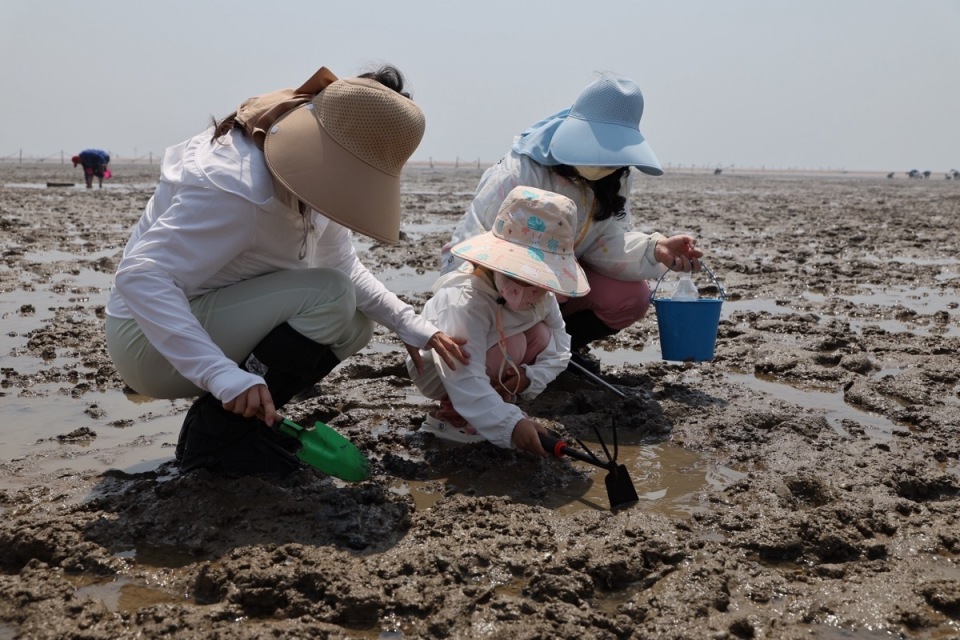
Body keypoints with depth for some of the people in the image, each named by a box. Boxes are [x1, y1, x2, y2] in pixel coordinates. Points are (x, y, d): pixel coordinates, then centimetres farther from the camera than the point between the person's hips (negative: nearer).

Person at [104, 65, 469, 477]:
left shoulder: (311, 177, -3)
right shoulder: (235, 187, -30)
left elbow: (344, 267, 5)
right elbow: (141, 277, -35)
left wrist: (409, 325, -8)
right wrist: (223, 375, -43)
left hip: (218, 316, 9)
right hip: (151, 338, -8)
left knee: (355, 321, -3)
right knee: (329, 298, -25)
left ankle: (242, 417, 5)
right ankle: (213, 437, -13)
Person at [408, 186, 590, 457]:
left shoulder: (542, 292, -15)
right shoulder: (465, 301, -40)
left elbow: (560, 346, -9)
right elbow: (465, 381, -46)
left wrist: (531, 376, -27)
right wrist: (511, 424, -54)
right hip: (437, 372, -7)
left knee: (542, 335, -14)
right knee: (512, 343, -29)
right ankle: (453, 415, -14)